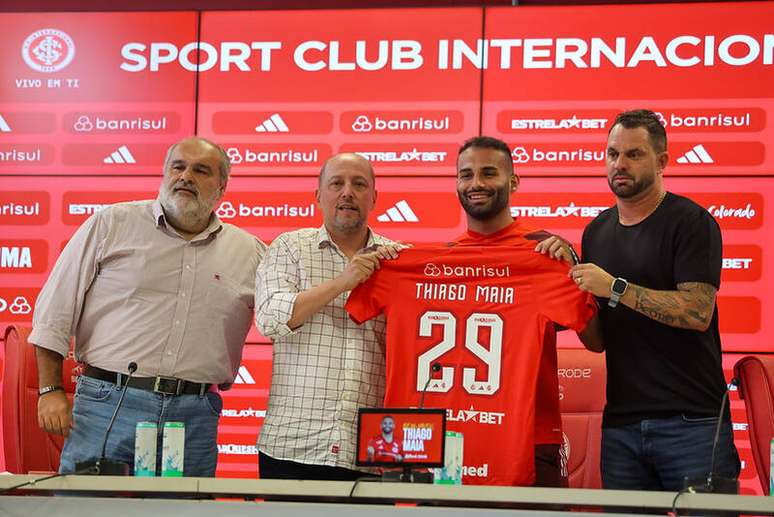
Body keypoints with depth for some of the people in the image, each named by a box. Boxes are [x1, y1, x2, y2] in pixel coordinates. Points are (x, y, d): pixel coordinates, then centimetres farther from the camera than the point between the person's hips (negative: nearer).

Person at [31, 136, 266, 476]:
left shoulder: (251, 253, 11)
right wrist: (51, 390, -2)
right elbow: (55, 311, 4)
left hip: (194, 419, 2)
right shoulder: (111, 224, 5)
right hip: (107, 406, -2)